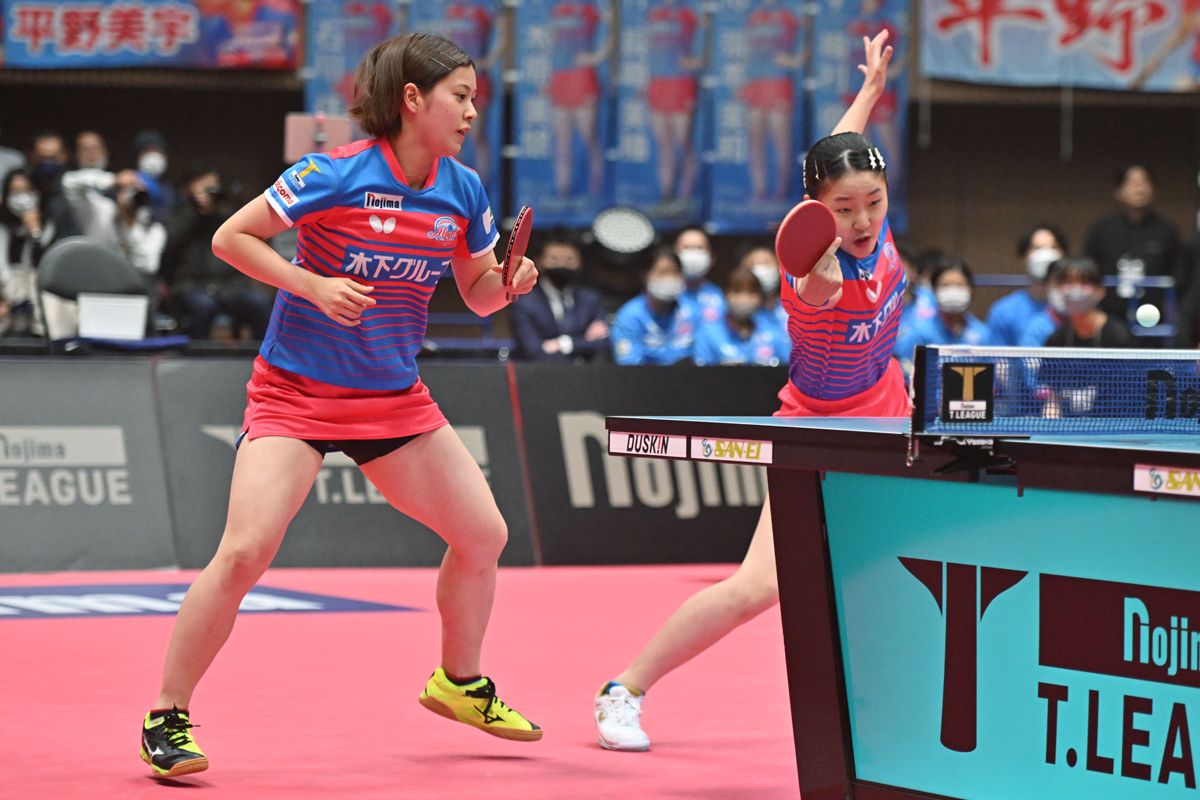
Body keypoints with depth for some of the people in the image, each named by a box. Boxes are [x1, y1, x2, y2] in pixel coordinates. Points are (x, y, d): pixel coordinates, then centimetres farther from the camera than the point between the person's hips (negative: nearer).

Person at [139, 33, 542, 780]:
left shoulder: (464, 191, -2)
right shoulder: (335, 175, -18)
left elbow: (479, 294, 11)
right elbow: (230, 237, -11)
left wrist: (509, 282, -12)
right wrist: (314, 285, -23)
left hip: (395, 397, 6)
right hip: (297, 390, -6)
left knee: (483, 534, 6)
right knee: (245, 550, -19)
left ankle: (459, 682, 31)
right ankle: (167, 717, -5)